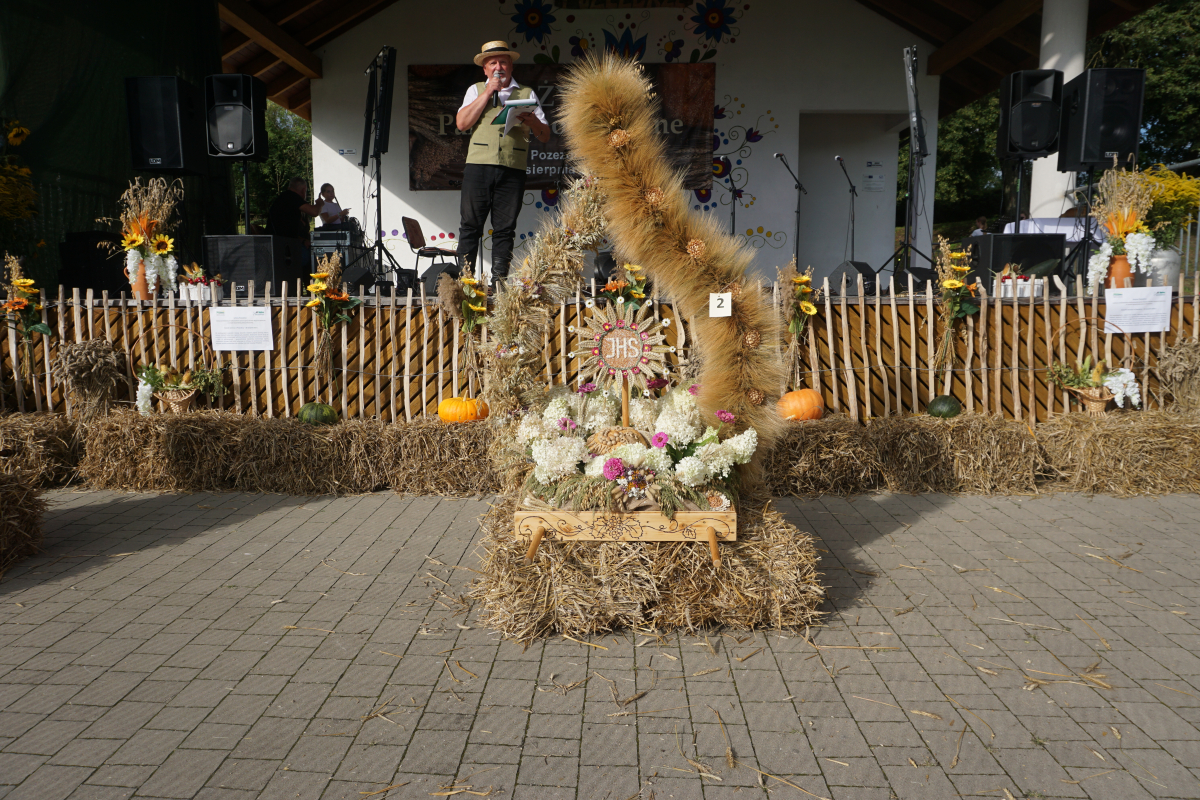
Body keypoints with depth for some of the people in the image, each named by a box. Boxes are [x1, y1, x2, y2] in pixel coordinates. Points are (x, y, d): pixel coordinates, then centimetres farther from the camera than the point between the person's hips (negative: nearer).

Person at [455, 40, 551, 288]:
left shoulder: (527, 94, 18)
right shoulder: (476, 90, 18)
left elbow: (545, 136, 13)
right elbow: (462, 123, 1)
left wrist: (531, 120, -9)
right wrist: (488, 92, 0)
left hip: (513, 169, 0)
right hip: (478, 165, 0)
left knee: (505, 228, -1)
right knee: (471, 225, -3)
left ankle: (499, 280, 3)